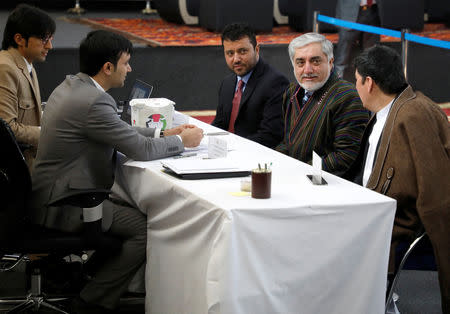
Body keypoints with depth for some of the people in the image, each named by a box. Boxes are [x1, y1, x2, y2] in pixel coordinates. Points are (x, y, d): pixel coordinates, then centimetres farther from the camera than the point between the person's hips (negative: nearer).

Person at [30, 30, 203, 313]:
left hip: (54, 193, 10)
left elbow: (119, 131, 21)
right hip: (62, 206, -10)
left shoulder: (71, 86, 8)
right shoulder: (93, 102, -23)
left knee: (135, 211, 16)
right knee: (147, 228, -11)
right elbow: (142, 150, -18)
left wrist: (163, 134, 14)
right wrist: (182, 141, -2)